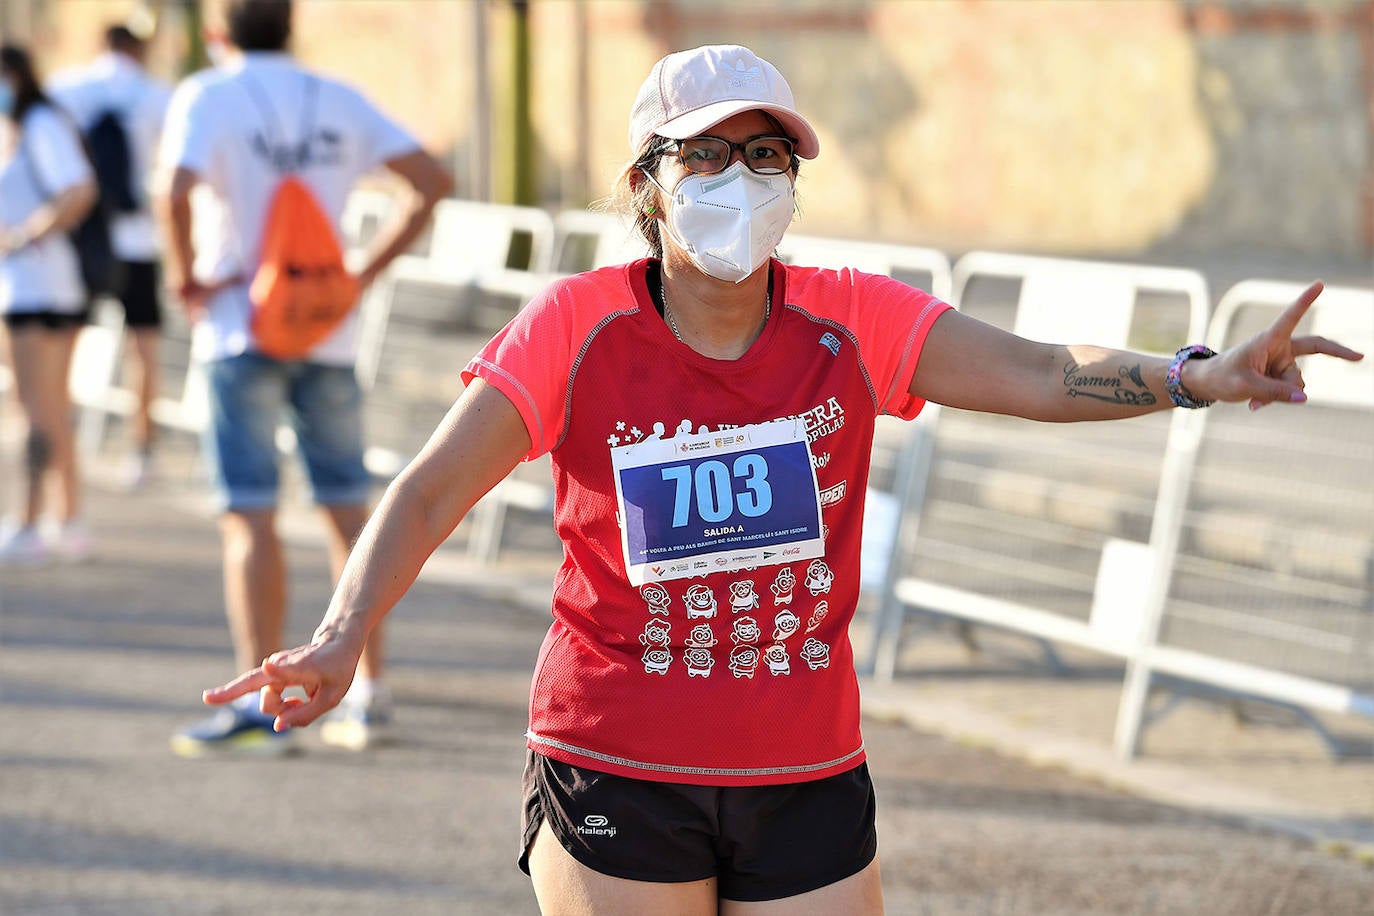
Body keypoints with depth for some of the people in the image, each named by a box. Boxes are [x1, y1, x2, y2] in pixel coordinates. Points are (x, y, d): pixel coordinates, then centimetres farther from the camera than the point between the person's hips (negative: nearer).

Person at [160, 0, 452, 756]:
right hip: (331, 332, 4)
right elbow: (432, 181, 4)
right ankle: (369, 696, 13)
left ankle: (260, 705, -11)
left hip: (246, 330, -4)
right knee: (348, 510, 11)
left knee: (250, 516, -5)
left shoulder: (207, 96, -4)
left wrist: (183, 275, -8)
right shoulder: (339, 101, 9)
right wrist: (370, 269, 6)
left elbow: (176, 193, -22)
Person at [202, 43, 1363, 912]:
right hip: (619, 780, -2)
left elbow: (1038, 374, -12)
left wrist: (1193, 376, -29)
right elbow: (430, 492, -9)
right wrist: (342, 637, -24)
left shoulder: (849, 323, -3)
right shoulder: (580, 329, -8)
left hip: (808, 778, 2)